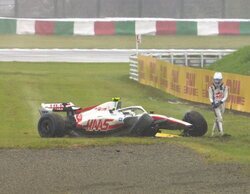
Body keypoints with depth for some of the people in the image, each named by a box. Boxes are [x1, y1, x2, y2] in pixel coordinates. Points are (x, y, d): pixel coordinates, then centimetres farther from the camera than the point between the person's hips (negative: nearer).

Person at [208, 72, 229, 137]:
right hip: (215, 104, -3)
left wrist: (221, 102, -24)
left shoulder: (224, 87, -2)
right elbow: (210, 97, -6)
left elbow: (225, 96, -8)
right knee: (219, 118, -16)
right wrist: (212, 103, -24)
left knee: (217, 118, 12)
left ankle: (213, 131, 29)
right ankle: (221, 131, -18)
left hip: (222, 104, 3)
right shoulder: (211, 88, -4)